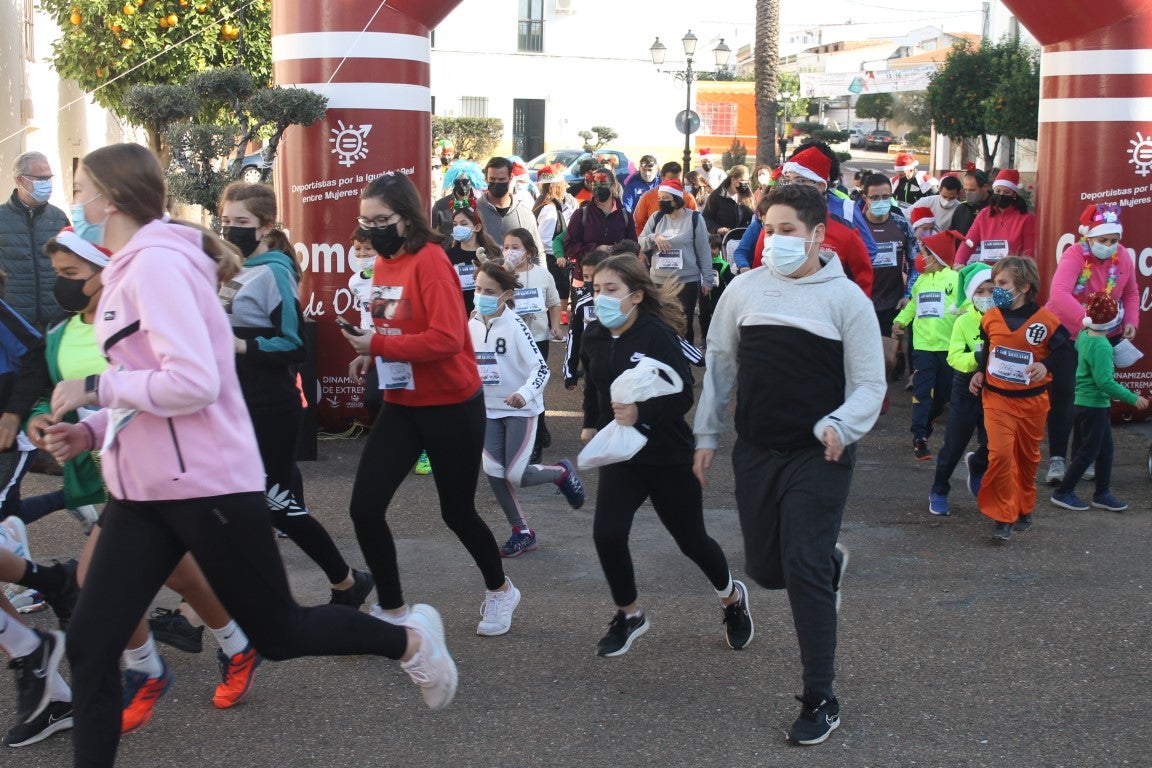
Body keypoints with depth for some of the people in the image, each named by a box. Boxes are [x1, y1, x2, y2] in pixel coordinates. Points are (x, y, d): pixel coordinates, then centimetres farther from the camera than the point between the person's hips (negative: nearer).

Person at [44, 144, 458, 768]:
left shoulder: (156, 262, -17)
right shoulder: (130, 268, 12)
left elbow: (193, 385, -26)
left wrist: (95, 388, -16)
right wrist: (91, 431, 4)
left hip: (206, 484, -9)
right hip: (143, 490, 9)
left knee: (277, 634, 8)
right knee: (89, 646, 2)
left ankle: (410, 641, 31)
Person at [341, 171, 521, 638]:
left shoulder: (430, 261, -18)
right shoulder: (384, 263, 4)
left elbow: (447, 339, -26)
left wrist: (378, 346, -23)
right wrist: (372, 355, -3)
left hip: (452, 407, -7)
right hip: (401, 405, 7)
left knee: (456, 511, 10)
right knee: (365, 508, -3)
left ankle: (500, 590, 37)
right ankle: (393, 612, 14)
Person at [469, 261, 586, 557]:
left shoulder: (515, 326, -18)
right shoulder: (472, 326, 0)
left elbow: (541, 368, -23)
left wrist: (524, 393, -40)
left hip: (521, 410, -6)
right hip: (490, 409, 6)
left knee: (515, 475, -10)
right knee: (493, 472, -2)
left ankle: (562, 472, 22)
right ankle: (522, 531, 13)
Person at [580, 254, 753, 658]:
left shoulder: (658, 334, -19)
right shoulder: (594, 336, -1)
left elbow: (683, 395, -25)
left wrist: (640, 414, -37)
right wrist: (591, 423, 14)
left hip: (668, 456, -4)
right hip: (620, 455, 5)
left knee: (691, 539, 10)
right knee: (606, 534, -12)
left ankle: (732, 597, 40)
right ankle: (629, 614, 12)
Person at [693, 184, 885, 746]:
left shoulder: (846, 298, -5)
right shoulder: (745, 288, 4)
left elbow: (869, 384, -4)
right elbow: (719, 363, 13)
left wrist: (841, 426, -22)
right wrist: (706, 434, 12)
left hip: (819, 457, -4)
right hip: (755, 452, 4)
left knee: (804, 572, -9)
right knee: (765, 569, 9)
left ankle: (820, 702, 4)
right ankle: (829, 561, 46)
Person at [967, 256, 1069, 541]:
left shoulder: (1045, 320, -12)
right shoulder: (991, 317, -2)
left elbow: (1064, 349, -1)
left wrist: (1045, 365, -17)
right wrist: (979, 372, 4)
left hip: (1032, 400, -1)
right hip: (997, 397, 1)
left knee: (1028, 456, 14)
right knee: (1000, 453, -14)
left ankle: (1024, 509, 35)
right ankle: (1003, 516, -5)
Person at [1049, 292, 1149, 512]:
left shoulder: (1084, 336, 2)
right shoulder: (1101, 346, -25)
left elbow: (1077, 346, 25)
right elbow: (1105, 382, -28)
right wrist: (1132, 399, -22)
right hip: (1093, 405, -9)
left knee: (1105, 448, 15)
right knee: (1089, 451, 1)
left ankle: (1102, 494, 22)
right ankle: (1063, 492, 9)